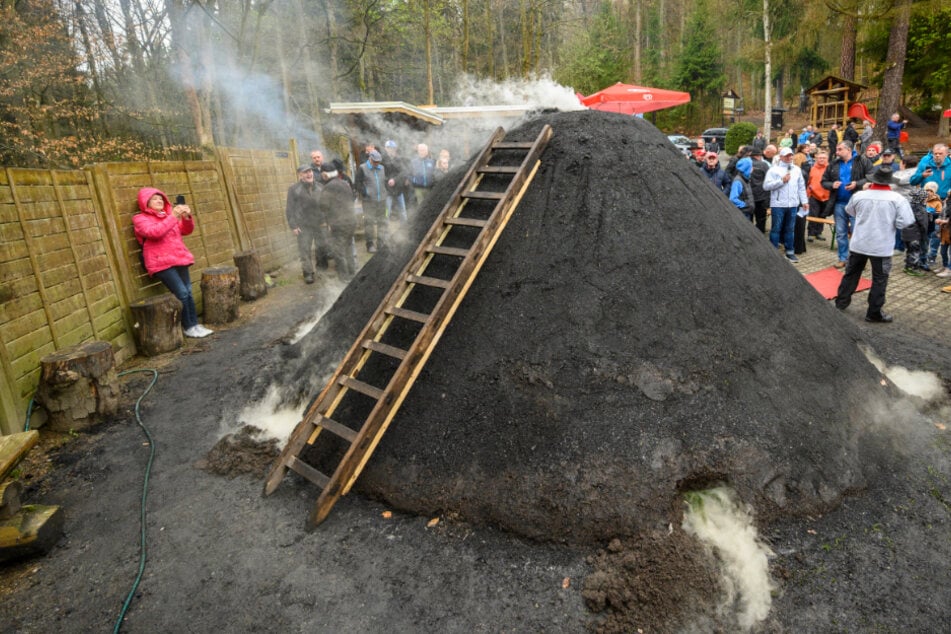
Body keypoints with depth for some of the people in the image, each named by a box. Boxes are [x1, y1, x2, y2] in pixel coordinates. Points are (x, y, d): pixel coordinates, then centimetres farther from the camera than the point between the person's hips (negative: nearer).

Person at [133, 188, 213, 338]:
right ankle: (188, 327, -3)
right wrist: (173, 217, -21)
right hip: (161, 263, -6)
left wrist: (187, 217, -5)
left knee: (188, 292, 2)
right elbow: (154, 232, -20)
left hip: (179, 259, 6)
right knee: (182, 293, -13)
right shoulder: (140, 219, 0)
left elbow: (186, 230, 14)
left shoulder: (168, 215, 18)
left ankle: (195, 324, 8)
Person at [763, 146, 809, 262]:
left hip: (793, 204, 5)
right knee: (776, 229, 1)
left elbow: (801, 187, 16)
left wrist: (804, 201, 11)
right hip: (778, 204, -5)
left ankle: (790, 252, 18)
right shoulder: (774, 169, -3)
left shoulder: (797, 170, 13)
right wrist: (781, 181, -16)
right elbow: (766, 186, -13)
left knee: (790, 229, 11)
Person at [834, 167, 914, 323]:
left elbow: (849, 211, 14)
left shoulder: (859, 196, -5)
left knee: (851, 274, 18)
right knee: (879, 280, 8)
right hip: (882, 247, -2)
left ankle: (841, 303, 27)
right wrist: (890, 222, 3)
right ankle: (874, 313, 13)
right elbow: (904, 222, -15)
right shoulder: (897, 199, -12)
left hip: (858, 244, 3)